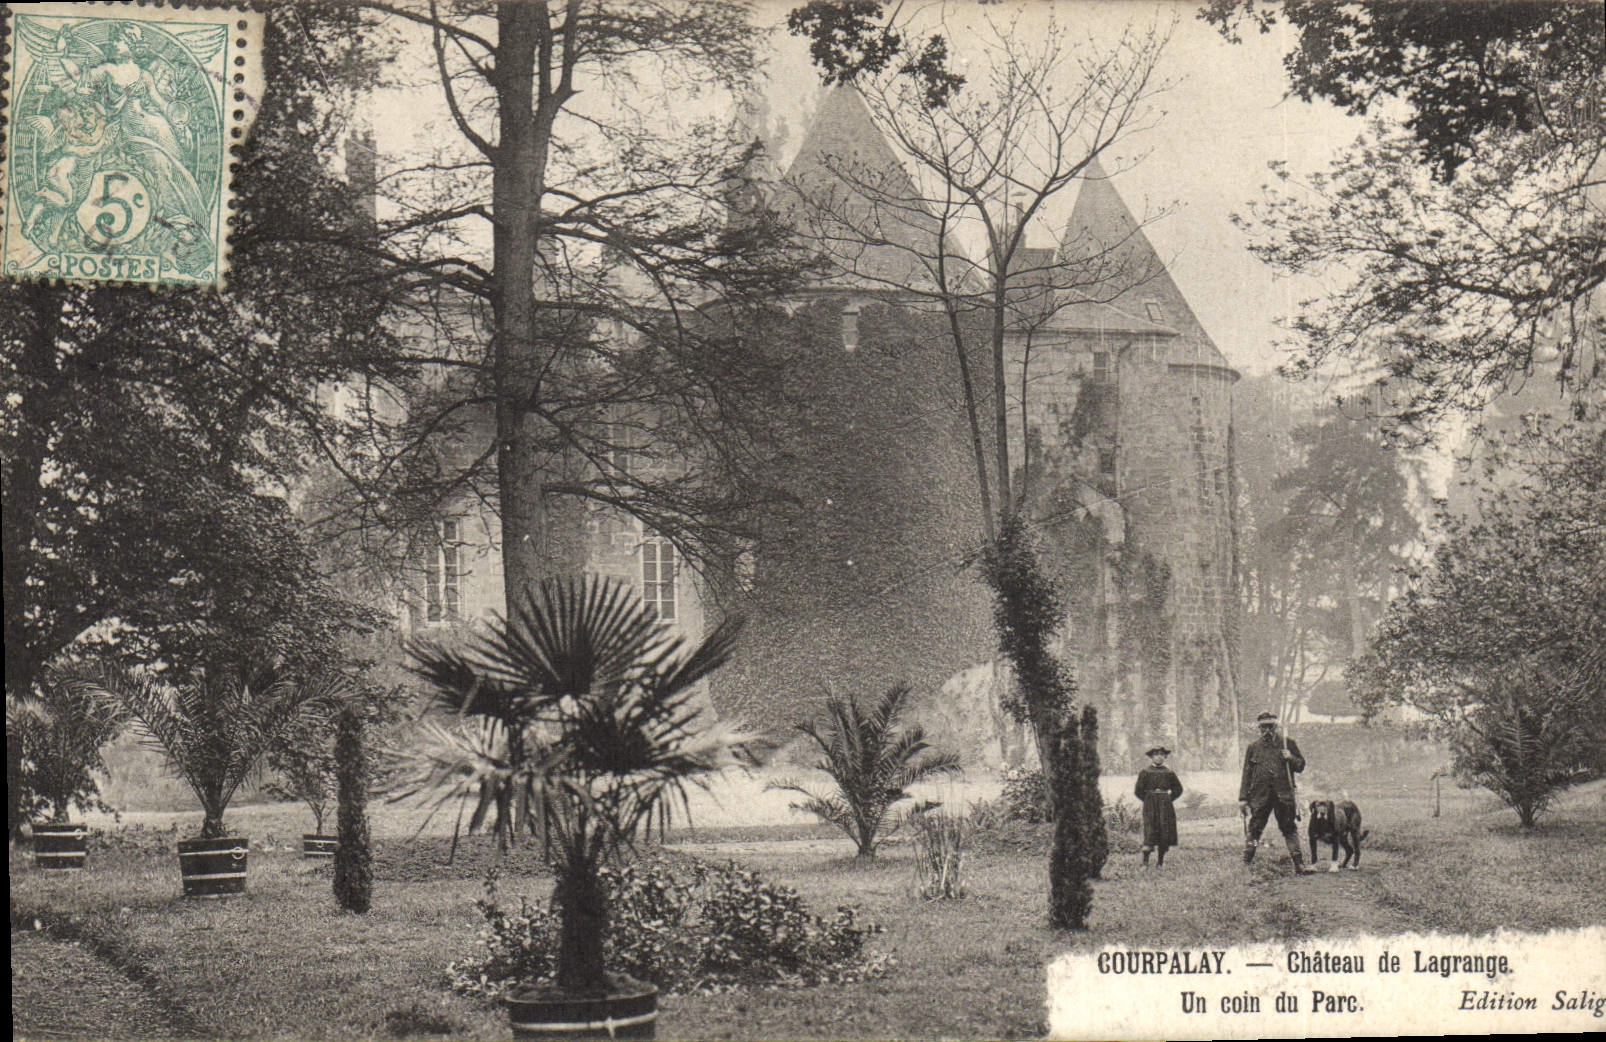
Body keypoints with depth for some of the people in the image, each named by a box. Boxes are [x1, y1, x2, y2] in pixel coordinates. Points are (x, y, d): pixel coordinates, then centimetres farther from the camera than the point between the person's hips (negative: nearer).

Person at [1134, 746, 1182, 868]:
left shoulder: (1169, 773, 9)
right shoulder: (1145, 772, 0)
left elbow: (1178, 789, 18)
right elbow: (1138, 791, -1)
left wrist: (1169, 799, 8)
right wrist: (1147, 801, -1)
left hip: (1166, 807, 4)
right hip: (1150, 807, -4)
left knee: (1165, 834, 3)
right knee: (1150, 832, -12)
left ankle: (1160, 861, 12)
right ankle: (1145, 861, -11)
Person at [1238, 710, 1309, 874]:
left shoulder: (1287, 744, 9)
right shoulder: (1253, 747, 9)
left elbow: (1301, 765, 14)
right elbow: (1247, 774, 9)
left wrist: (1291, 758, -9)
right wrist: (1243, 798, 5)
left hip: (1284, 794, 0)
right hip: (1259, 796, 0)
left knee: (1289, 828, 2)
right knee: (1253, 828, 0)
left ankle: (1298, 862, 8)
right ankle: (1246, 863, 7)